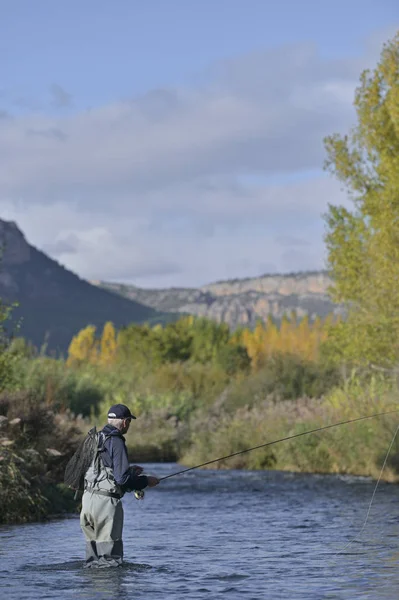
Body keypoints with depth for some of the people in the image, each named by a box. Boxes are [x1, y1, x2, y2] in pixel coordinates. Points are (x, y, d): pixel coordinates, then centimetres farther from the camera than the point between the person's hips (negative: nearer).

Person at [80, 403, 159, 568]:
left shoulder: (97, 438, 14)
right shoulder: (116, 442, -14)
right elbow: (122, 479, -19)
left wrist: (129, 470, 27)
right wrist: (146, 481, -4)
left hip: (88, 499, 9)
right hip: (105, 501, -9)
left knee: (93, 547, 16)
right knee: (110, 553, -4)